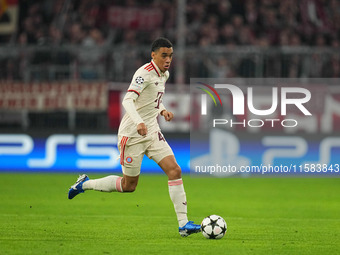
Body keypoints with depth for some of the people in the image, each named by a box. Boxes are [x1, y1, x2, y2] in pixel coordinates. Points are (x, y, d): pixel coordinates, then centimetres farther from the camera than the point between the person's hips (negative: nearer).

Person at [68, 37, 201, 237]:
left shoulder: (164, 74, 10)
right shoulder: (145, 73, -18)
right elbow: (128, 100, -30)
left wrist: (162, 110, 7)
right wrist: (138, 122, -46)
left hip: (152, 131, 8)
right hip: (132, 134, -8)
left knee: (175, 170, -10)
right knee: (129, 185, 4)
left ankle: (183, 224, -11)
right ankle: (85, 184, 27)